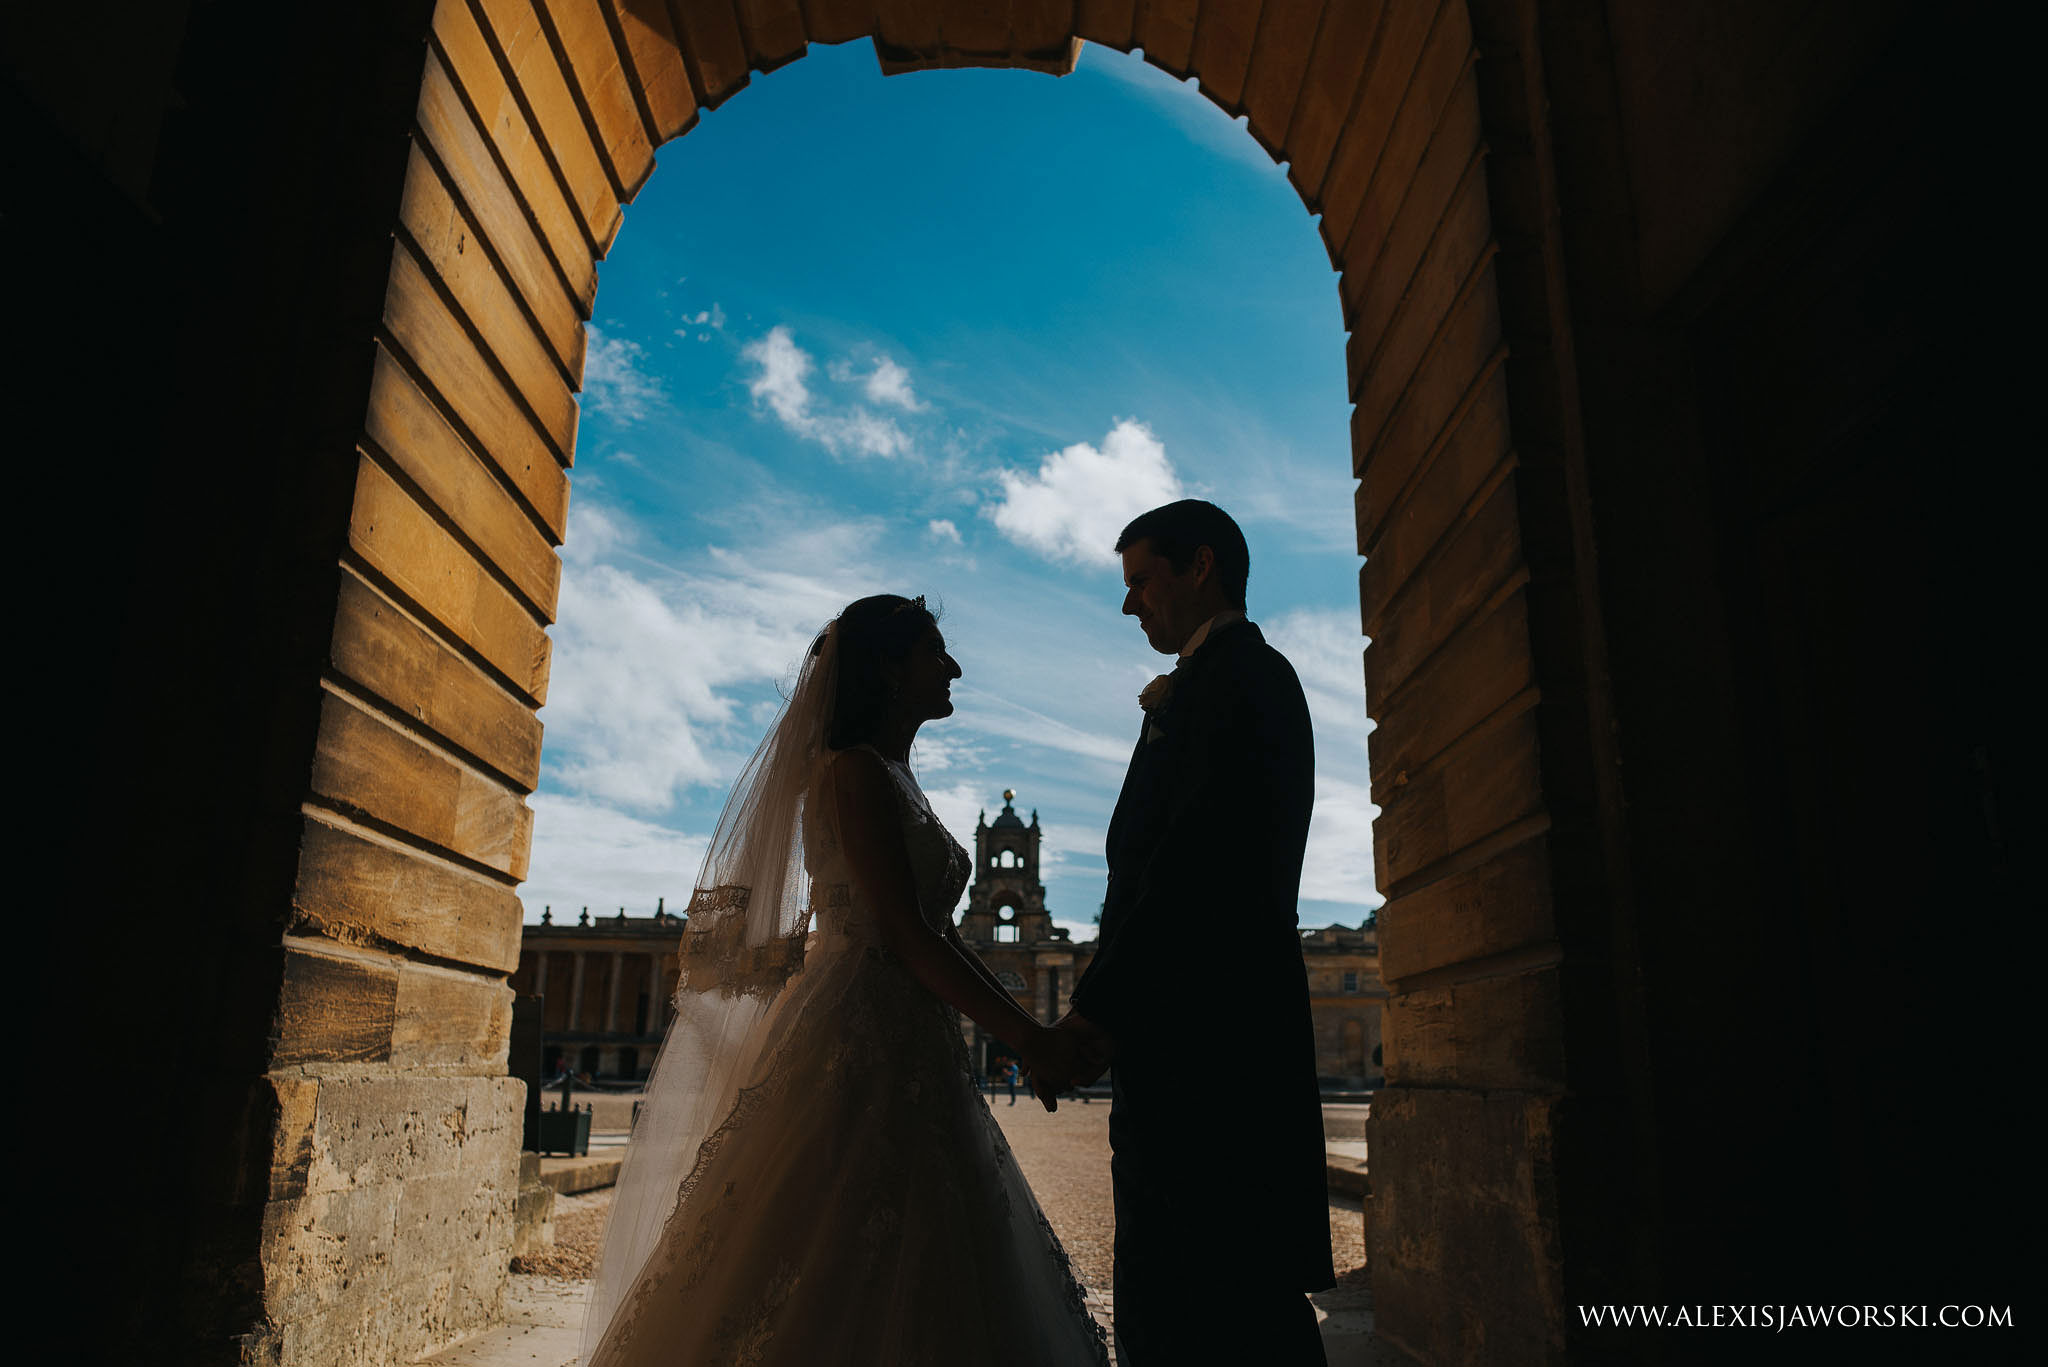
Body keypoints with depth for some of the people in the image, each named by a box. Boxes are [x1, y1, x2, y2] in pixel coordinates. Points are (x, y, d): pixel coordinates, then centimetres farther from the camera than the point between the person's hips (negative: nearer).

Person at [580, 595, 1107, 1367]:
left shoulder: (895, 781, 19)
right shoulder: (856, 772, -10)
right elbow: (905, 934, -18)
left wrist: (1029, 1029, 12)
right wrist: (1026, 1039, -16)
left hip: (904, 1053, 10)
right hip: (859, 1043, -10)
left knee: (912, 1291, 12)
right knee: (841, 1293, -5)